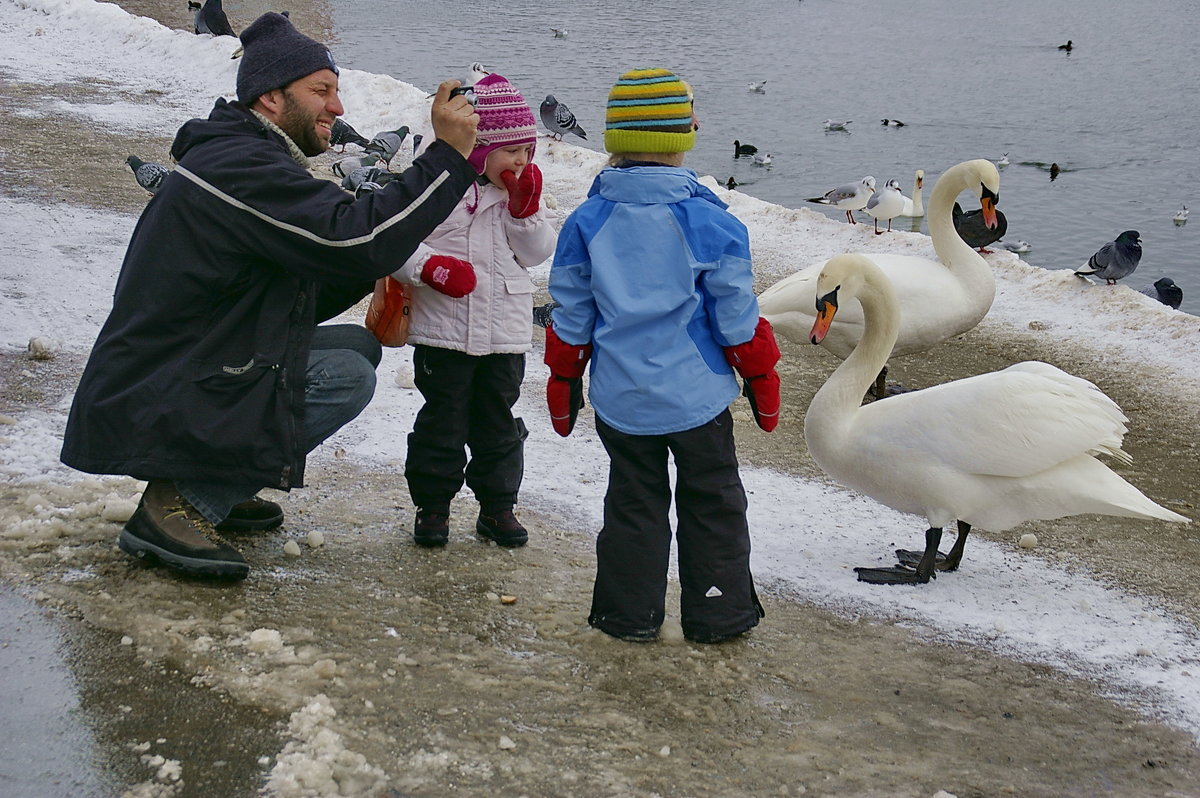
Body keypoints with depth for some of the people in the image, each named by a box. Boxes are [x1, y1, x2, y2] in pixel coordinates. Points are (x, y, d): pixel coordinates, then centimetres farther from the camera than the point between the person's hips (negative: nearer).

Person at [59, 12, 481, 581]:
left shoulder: (242, 158, 15)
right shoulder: (241, 168, -20)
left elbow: (303, 302, 14)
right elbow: (356, 239, -30)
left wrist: (386, 264, -1)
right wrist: (449, 154, -24)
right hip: (148, 410, -10)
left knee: (359, 344, 7)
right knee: (346, 377, -17)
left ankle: (207, 484, 9)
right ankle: (179, 504, -12)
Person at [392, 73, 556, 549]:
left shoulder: (522, 191, 7)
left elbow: (539, 253, 6)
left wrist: (525, 210, -8)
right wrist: (428, 266, -26)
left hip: (507, 332, 4)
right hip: (444, 330, -4)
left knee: (499, 423, 13)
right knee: (443, 420, 5)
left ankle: (497, 505, 25)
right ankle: (432, 504, 18)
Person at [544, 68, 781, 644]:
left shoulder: (585, 223, -4)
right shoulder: (710, 223, -11)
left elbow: (570, 317, 3)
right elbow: (737, 318, -6)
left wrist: (563, 384, 16)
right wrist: (762, 380, 7)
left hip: (621, 398, 2)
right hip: (697, 395, -2)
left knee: (632, 501, 15)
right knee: (712, 501, 13)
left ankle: (630, 614, 20)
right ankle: (719, 613, 20)